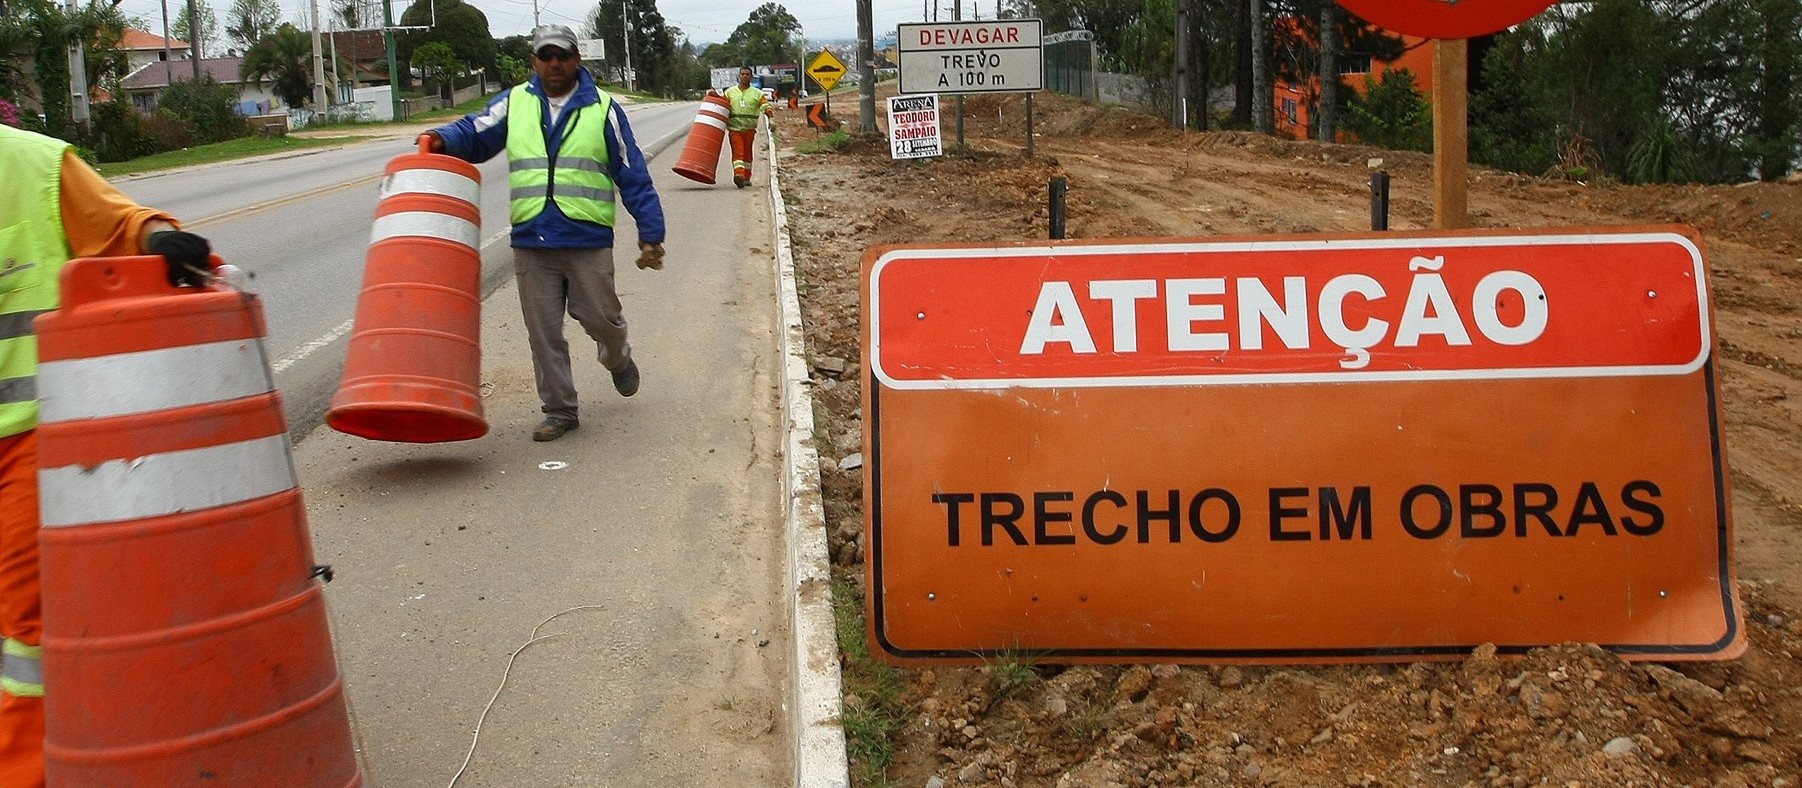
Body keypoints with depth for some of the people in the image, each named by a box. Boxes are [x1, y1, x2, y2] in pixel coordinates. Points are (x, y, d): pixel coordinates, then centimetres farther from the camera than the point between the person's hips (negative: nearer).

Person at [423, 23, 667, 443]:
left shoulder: (603, 109, 4)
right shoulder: (513, 104, 10)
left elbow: (634, 175, 4)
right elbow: (473, 133, 11)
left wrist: (651, 233, 1)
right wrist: (442, 140, -13)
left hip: (589, 239, -2)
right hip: (530, 241, 2)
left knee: (600, 317, 4)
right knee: (543, 331, 5)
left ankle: (618, 360, 39)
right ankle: (559, 410, 17)